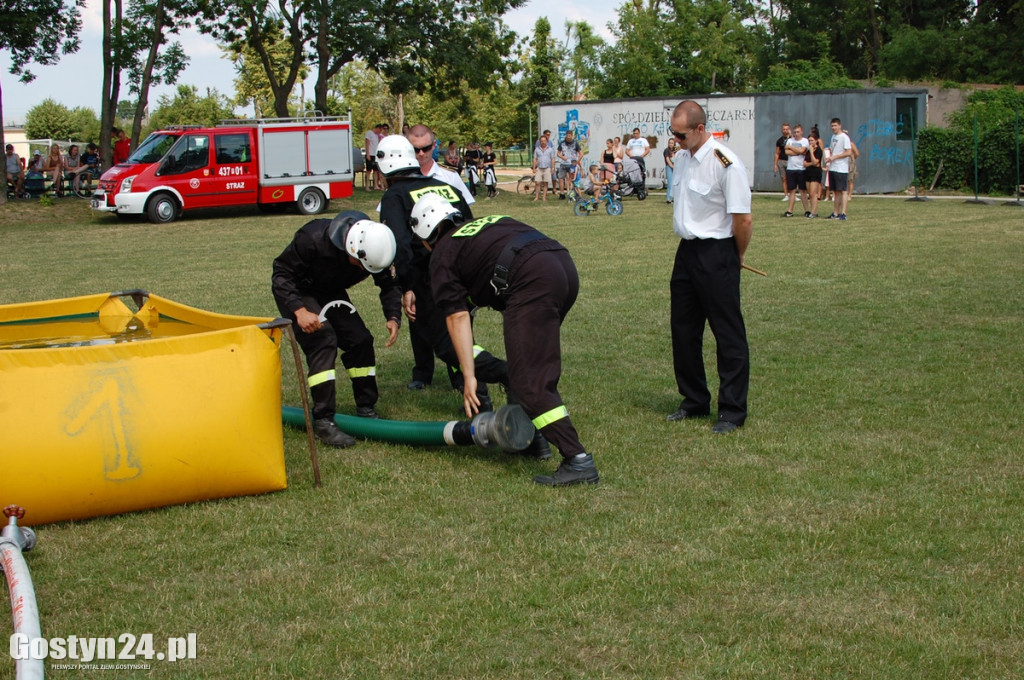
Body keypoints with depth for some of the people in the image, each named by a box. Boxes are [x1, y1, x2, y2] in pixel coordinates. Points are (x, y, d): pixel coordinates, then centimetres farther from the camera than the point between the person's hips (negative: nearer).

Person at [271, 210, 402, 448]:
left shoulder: (373, 248, -21)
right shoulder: (313, 239, -37)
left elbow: (389, 285, -5)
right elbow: (281, 273, -27)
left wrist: (393, 317, -23)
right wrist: (300, 311, -39)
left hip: (331, 293, 6)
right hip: (297, 293, -6)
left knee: (360, 340, -6)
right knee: (323, 341, -24)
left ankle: (366, 409, 9)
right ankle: (323, 421, -22)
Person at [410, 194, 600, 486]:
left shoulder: (443, 256, 16)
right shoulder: (489, 222, 36)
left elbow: (457, 317, 8)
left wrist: (469, 377, 6)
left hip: (532, 282, -8)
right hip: (566, 265, 8)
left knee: (530, 383, -7)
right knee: (528, 363, 26)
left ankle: (578, 461, -15)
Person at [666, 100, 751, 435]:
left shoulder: (725, 163, -19)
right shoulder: (682, 158, 7)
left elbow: (742, 219, -17)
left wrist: (736, 257, -4)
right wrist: (688, 244, 16)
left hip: (717, 254, -8)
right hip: (687, 251, 8)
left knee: (728, 333, 0)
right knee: (683, 328, 13)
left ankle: (733, 412, 9)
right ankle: (694, 401, 28)